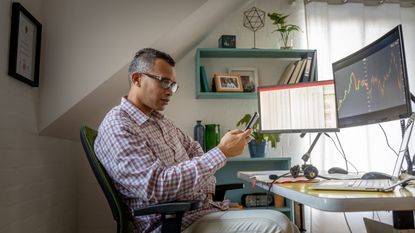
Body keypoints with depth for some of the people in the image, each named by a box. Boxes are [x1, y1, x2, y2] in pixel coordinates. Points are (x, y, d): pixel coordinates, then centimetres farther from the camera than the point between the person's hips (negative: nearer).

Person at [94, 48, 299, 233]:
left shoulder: (158, 119, 14)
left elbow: (193, 149, 26)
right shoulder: (117, 127, -14)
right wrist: (222, 152, -21)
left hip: (205, 207, 8)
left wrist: (207, 189, 9)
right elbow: (158, 187, -26)